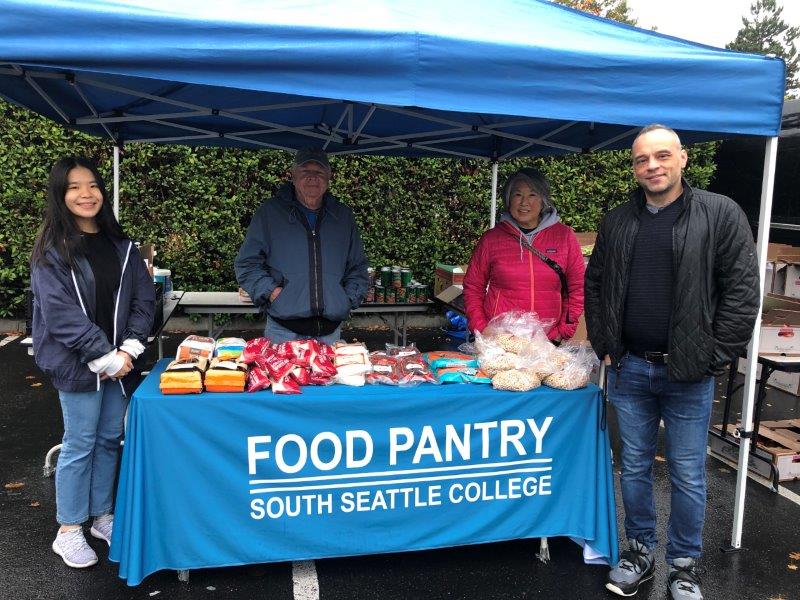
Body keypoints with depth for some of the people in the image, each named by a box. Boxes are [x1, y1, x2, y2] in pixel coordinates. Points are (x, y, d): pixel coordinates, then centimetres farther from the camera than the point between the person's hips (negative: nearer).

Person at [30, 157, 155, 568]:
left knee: (110, 439, 13)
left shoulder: (120, 246, 8)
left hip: (119, 361, 5)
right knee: (80, 443, 3)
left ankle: (102, 516, 30)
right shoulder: (51, 250, -6)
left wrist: (129, 349, -9)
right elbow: (60, 312, -14)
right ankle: (68, 531, 19)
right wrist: (103, 357, -17)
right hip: (76, 364, -4)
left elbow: (143, 299, 4)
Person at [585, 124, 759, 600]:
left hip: (689, 374, -3)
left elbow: (743, 291, -7)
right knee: (635, 469, 15)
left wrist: (714, 359, -11)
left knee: (688, 477, 8)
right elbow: (595, 287, 15)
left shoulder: (720, 214, -5)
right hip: (630, 370, 4)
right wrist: (604, 345, 7)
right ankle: (640, 553, 32)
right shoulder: (617, 222, 7)